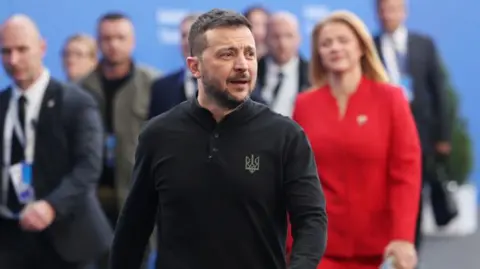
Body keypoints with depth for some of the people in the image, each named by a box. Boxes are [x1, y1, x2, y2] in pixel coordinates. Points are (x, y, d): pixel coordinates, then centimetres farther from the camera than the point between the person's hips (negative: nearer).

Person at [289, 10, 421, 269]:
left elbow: (406, 171, -6)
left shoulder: (390, 98, -2)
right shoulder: (304, 104, 4)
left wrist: (403, 237, -16)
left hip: (376, 245, -1)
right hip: (318, 243, 1)